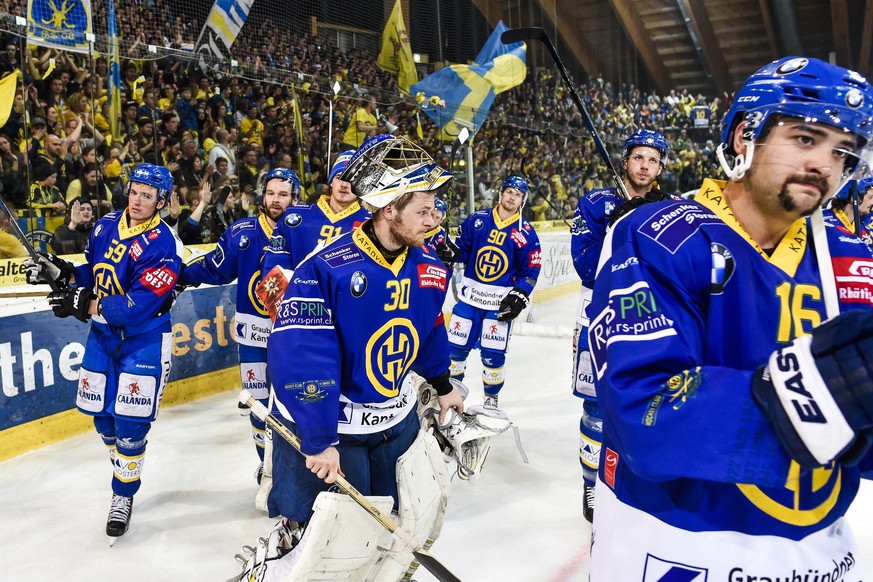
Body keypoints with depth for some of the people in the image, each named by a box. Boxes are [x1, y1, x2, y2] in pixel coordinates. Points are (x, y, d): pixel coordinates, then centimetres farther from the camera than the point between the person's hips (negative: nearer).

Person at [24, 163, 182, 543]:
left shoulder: (163, 245, -20)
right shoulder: (106, 225, 1)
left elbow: (137, 306, -26)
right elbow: (94, 274, 13)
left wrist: (86, 305, -29)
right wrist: (62, 274, -5)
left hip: (144, 339, -6)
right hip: (102, 333, 6)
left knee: (130, 421, -4)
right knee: (101, 413, 13)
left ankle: (123, 496, 14)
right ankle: (124, 462, 41)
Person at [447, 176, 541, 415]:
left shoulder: (526, 233, -3)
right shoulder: (477, 220, 1)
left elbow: (530, 271, 0)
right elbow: (461, 249, 9)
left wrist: (519, 297, -10)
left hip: (500, 302, -2)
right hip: (469, 295, 2)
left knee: (493, 354, -1)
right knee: (456, 346, 7)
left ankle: (491, 400, 20)